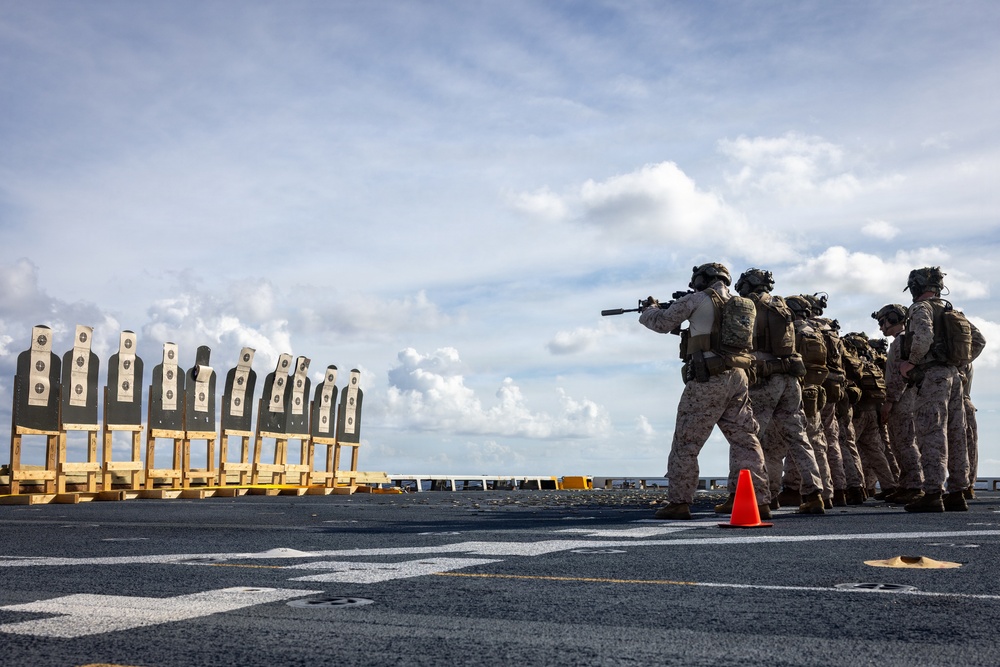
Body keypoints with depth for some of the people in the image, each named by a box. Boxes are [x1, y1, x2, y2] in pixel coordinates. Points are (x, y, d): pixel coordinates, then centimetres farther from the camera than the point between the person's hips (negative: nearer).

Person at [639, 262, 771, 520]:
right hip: (738, 378, 6)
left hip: (708, 380, -6)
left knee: (686, 443, 2)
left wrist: (651, 308, 25)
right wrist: (687, 320, 26)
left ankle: (679, 502, 5)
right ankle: (759, 501, 4)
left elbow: (662, 323, 6)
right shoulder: (741, 305, 18)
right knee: (745, 441, 7)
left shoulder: (699, 300, -1)